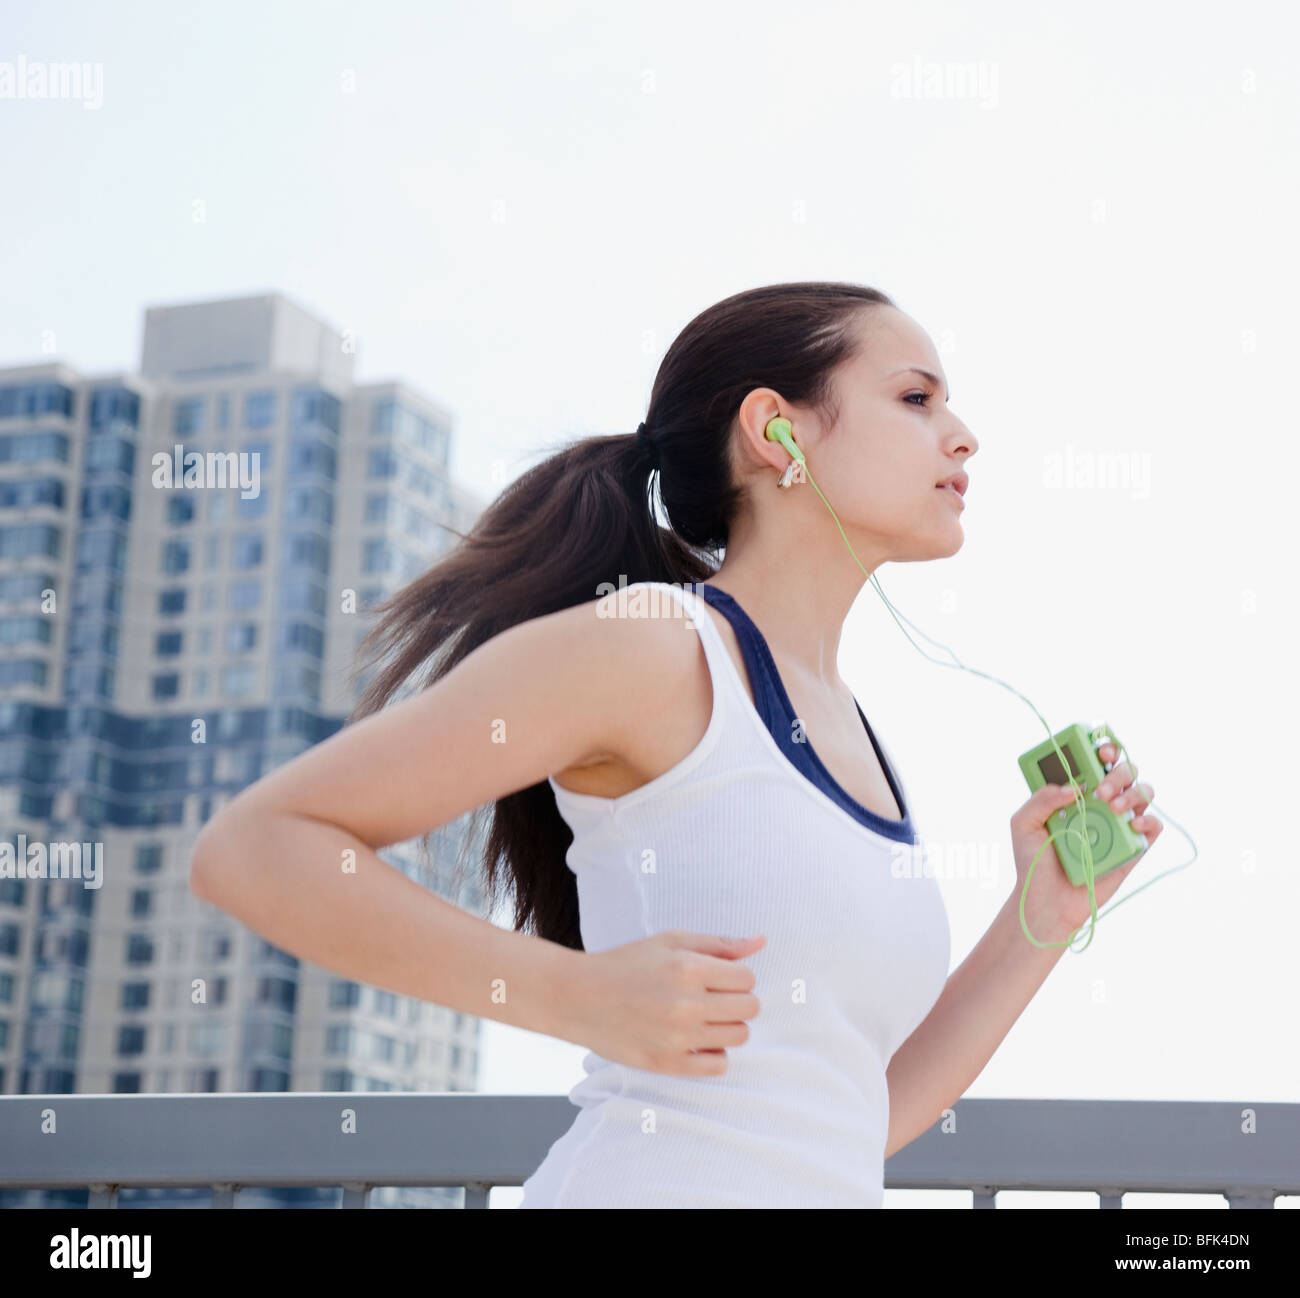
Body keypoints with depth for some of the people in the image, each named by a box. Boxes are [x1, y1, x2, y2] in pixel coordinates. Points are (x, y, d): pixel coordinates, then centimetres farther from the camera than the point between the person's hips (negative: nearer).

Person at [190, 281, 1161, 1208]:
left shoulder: (859, 747, 14)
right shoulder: (648, 643, -7)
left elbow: (865, 1116, 15)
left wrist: (1044, 915, 7)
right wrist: (576, 995, -17)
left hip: (820, 1190, 7)